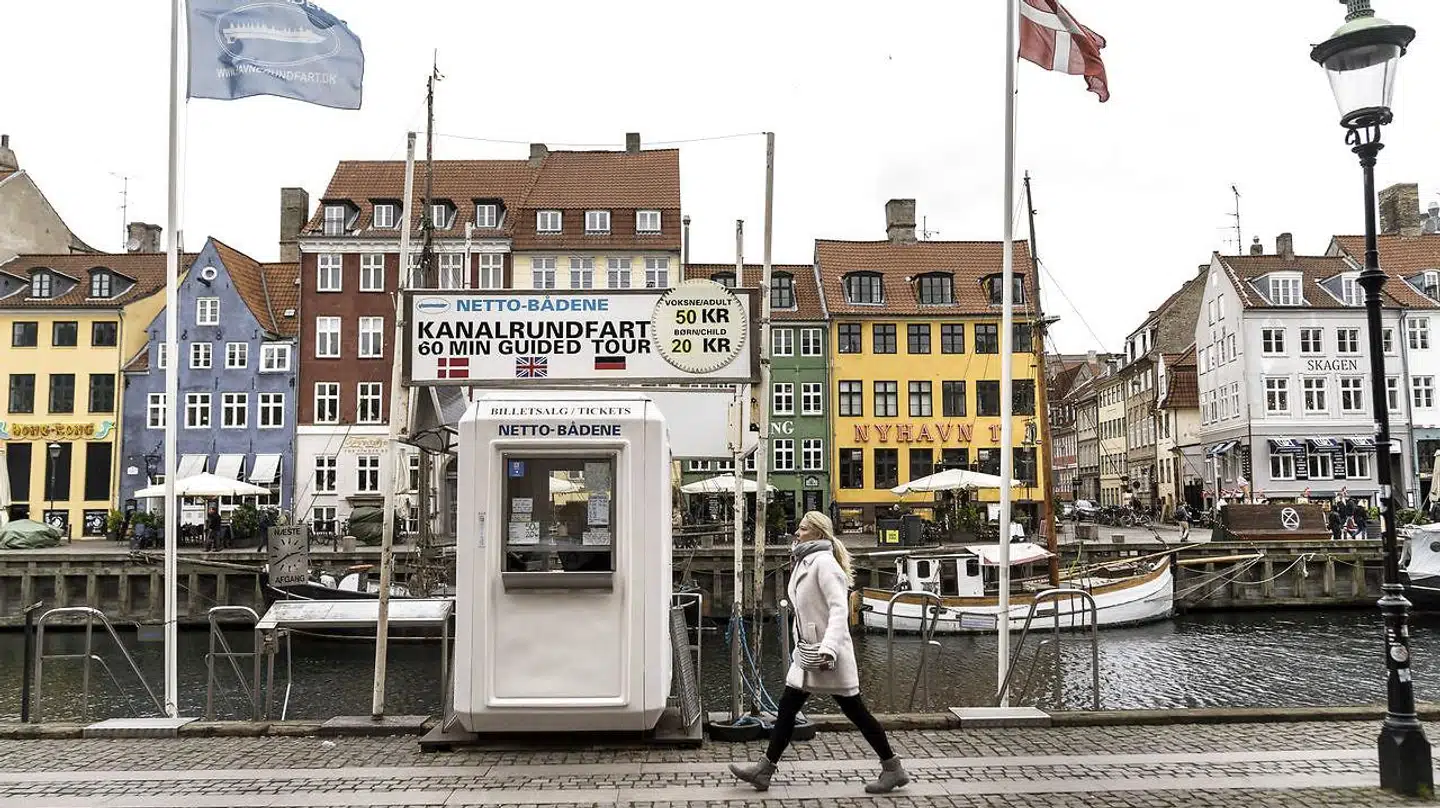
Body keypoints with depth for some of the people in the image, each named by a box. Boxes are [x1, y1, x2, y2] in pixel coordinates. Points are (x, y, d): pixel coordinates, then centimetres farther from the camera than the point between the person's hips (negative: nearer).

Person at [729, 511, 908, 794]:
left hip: (827, 653, -9)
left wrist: (829, 649, -34)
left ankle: (893, 768, 14)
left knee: (854, 710, 1)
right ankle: (764, 769, 15)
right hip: (808, 651, 9)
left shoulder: (824, 562, -16)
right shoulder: (805, 562, 13)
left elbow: (839, 609, -25)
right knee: (787, 707, 9)